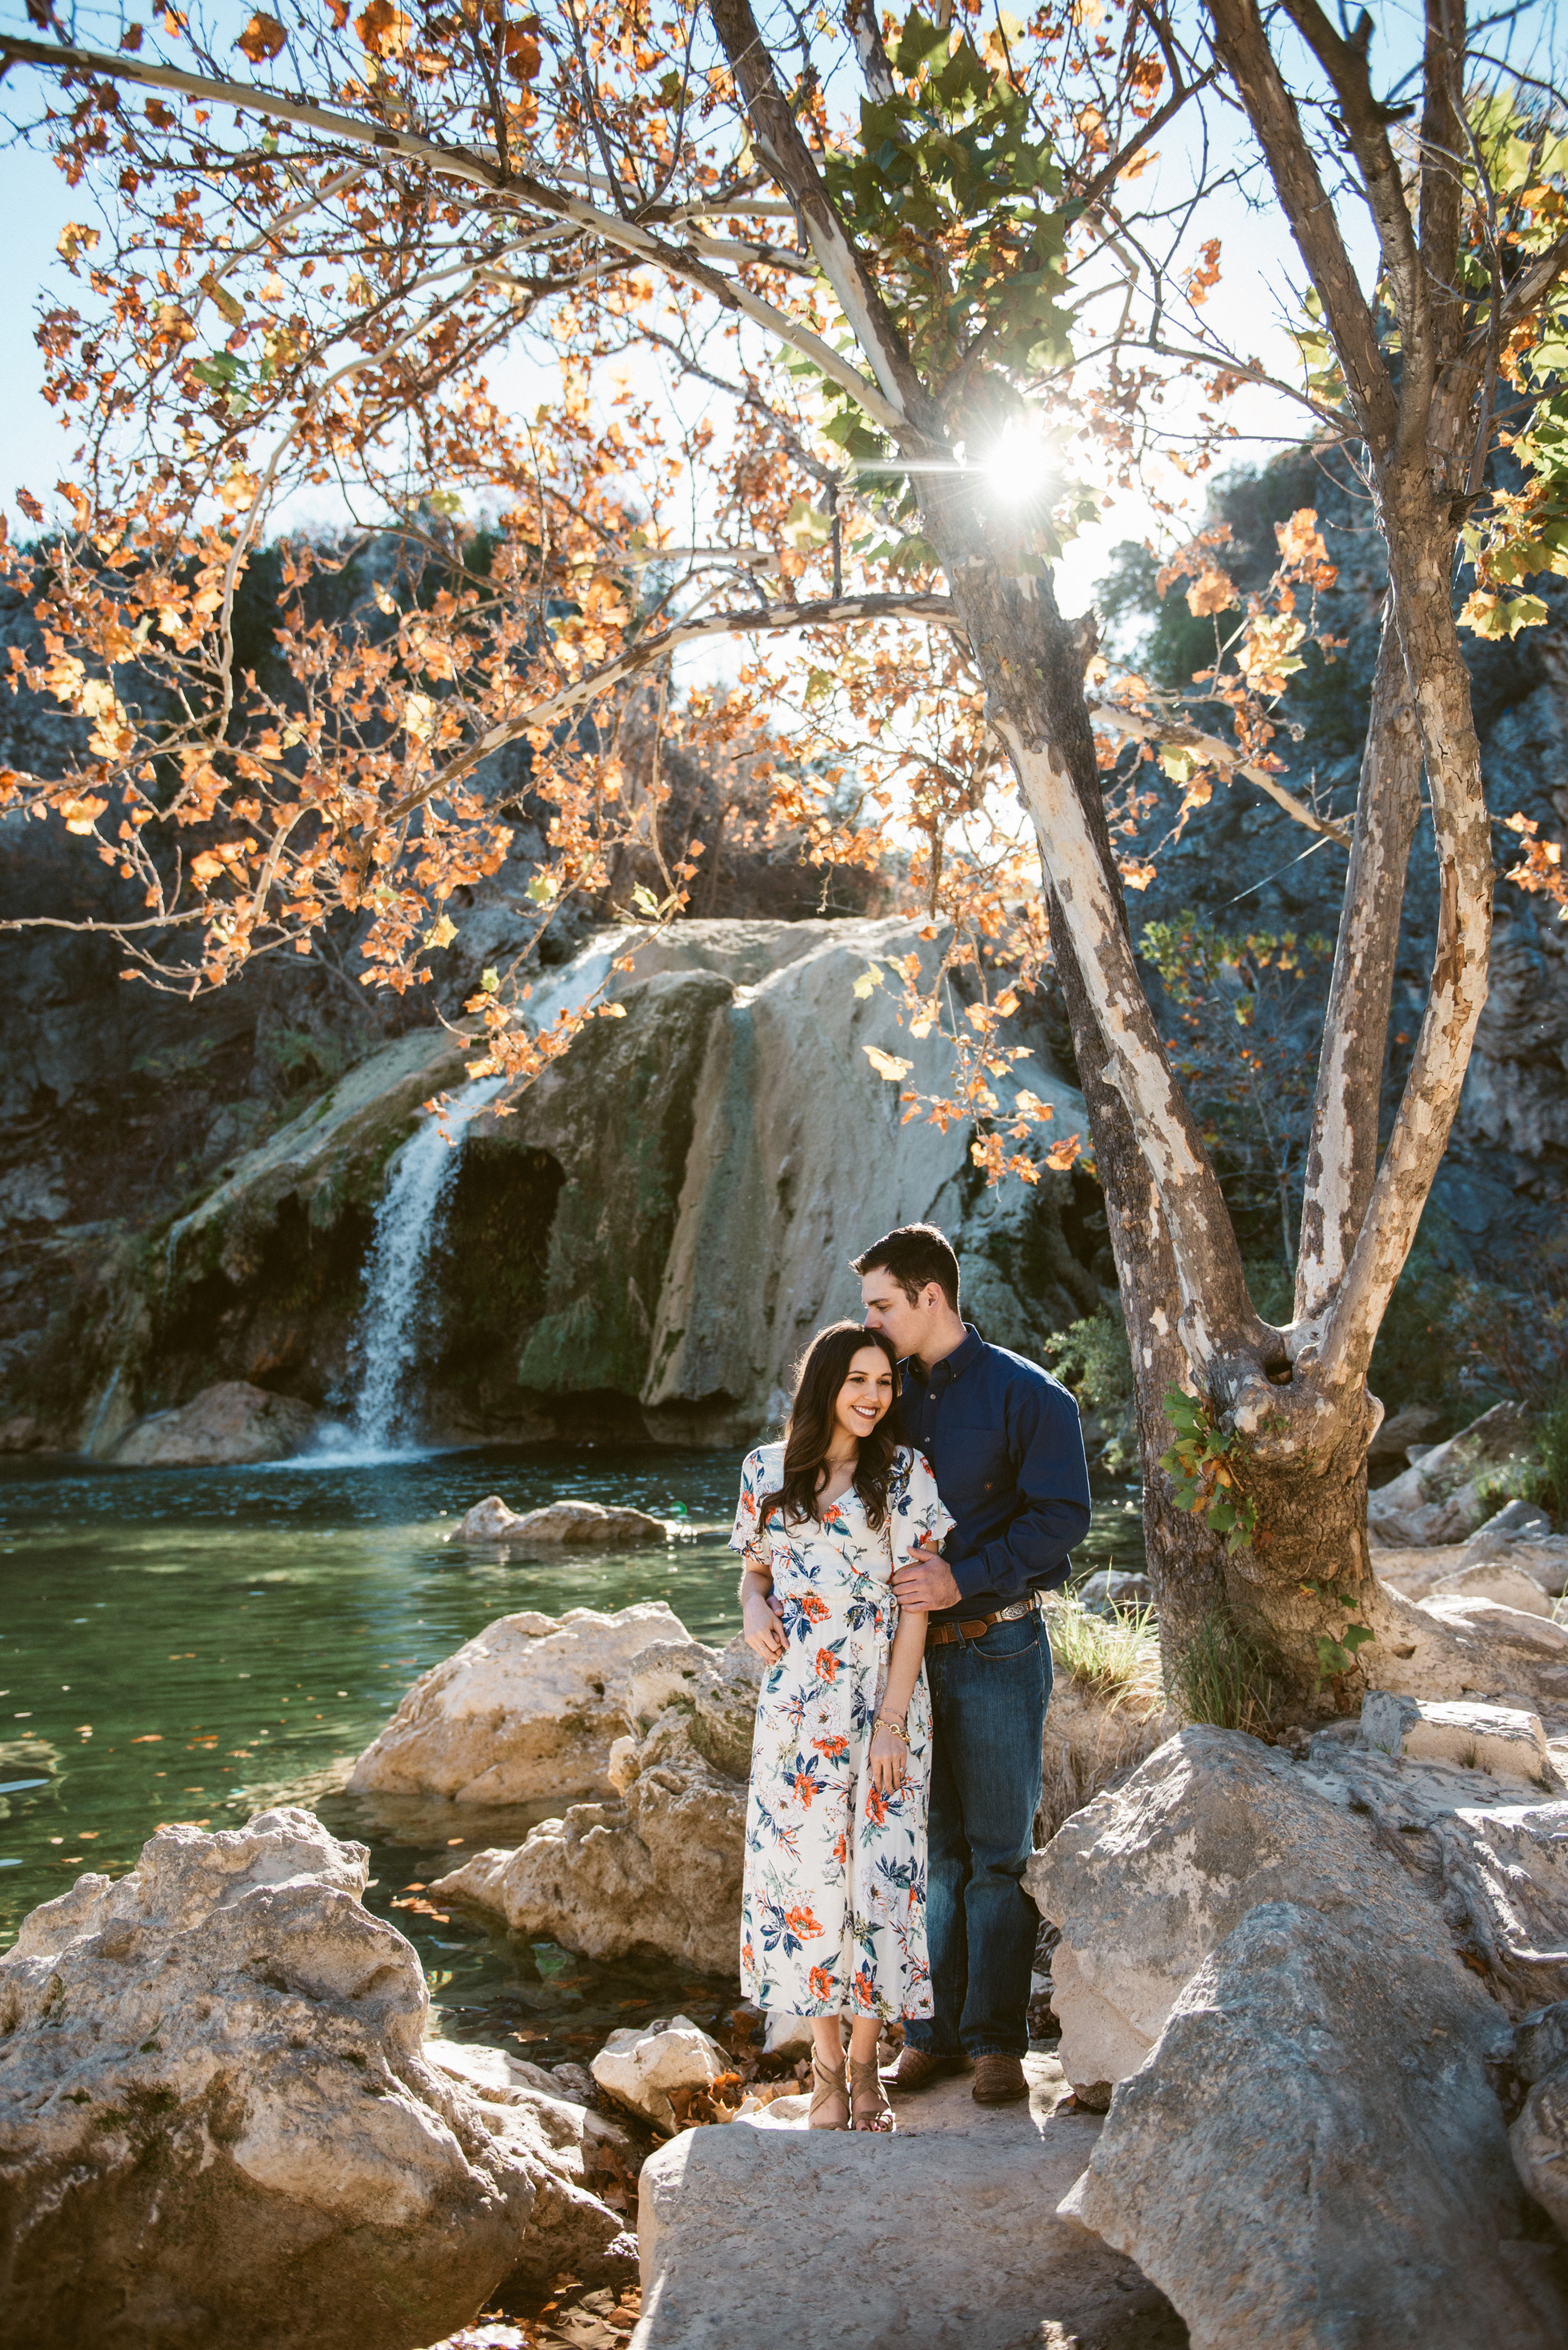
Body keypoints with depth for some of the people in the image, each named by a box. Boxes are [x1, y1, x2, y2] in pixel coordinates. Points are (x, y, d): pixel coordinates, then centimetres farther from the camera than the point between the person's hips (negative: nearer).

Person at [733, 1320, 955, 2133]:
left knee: (876, 1868, 0)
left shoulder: (905, 1474, -2)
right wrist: (753, 1609, -8)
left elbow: (915, 1604, -5)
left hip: (881, 1700, -2)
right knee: (803, 1865, 3)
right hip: (796, 1703, 2)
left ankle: (865, 2066, 17)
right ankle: (826, 2068, 17)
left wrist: (892, 1722, -10)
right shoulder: (767, 1470, 5)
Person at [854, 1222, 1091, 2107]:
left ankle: (996, 2037, 15)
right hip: (909, 1648, 5)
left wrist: (963, 1578, -22)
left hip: (996, 1651, -5)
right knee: (931, 1848, 10)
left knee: (998, 1852, 4)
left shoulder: (1027, 1395, -7)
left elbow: (1061, 1516, -13)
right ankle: (936, 2028, 21)